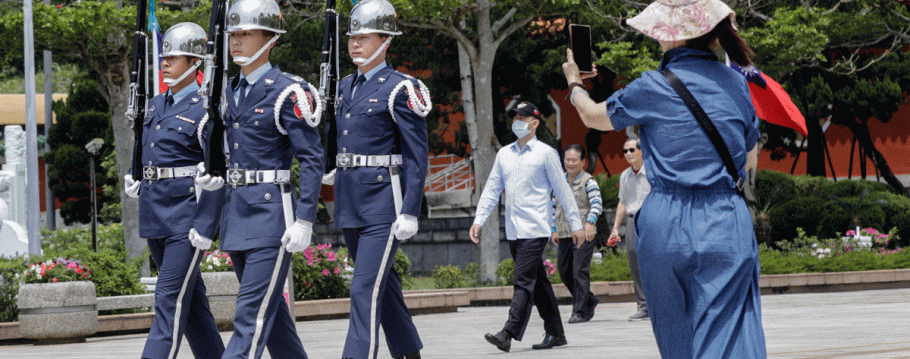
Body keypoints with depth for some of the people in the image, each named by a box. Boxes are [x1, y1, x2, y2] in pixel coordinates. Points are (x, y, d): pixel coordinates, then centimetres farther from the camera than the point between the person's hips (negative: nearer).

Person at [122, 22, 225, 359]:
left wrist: (204, 229, -18)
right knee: (190, 297, 12)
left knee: (171, 299, -10)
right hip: (155, 215, 8)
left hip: (186, 216, -8)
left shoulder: (204, 110, -10)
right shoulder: (157, 105, 14)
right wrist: (137, 183, 9)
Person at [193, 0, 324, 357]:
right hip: (236, 213, 8)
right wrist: (218, 179, 4)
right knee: (269, 308, 14)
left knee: (252, 313, -11)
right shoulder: (231, 91, 13)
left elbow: (312, 160, -13)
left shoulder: (288, 92, -10)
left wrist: (304, 221, -18)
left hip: (272, 212, -8)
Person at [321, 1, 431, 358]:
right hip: (349, 206, 8)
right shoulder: (346, 87, 12)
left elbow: (417, 155, -12)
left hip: (383, 205, -8)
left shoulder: (401, 89, -10)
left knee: (365, 290, -13)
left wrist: (410, 213, -17)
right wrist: (338, 169, 12)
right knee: (384, 285, 16)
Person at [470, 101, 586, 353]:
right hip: (513, 230, 6)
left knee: (523, 281, -14)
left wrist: (576, 224, 1)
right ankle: (555, 333, 16)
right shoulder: (504, 154, 15)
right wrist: (479, 220, 7)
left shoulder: (545, 153, 0)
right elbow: (492, 189, 17)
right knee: (537, 282, 10)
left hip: (535, 229, -6)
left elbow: (562, 190, 1)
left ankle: (508, 334, -22)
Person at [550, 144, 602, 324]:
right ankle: (589, 300, 29)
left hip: (583, 233, -7)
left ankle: (580, 312, -4)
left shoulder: (588, 181, -3)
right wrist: (554, 230, 15)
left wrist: (590, 222, -31)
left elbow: (597, 204, -14)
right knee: (564, 271, 9)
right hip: (564, 234, 7)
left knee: (580, 272, -10)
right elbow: (554, 206, 23)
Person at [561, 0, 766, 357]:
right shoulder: (736, 83, 6)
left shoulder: (652, 89, -4)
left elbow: (594, 116, 17)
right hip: (727, 226, 1)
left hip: (668, 229, -1)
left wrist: (574, 84, 37)